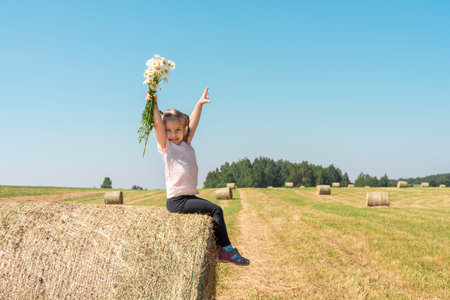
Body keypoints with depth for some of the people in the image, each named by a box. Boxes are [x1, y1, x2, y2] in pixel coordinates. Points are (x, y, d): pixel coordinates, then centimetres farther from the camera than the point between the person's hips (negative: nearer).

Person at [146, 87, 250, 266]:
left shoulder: (186, 144, 16)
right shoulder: (166, 147, -2)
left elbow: (192, 123, 22)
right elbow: (158, 124, -12)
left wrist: (199, 104, 26)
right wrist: (154, 104, -12)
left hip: (189, 197, 8)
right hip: (176, 200, -8)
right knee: (215, 210, -14)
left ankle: (220, 250, 7)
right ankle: (227, 249, -9)